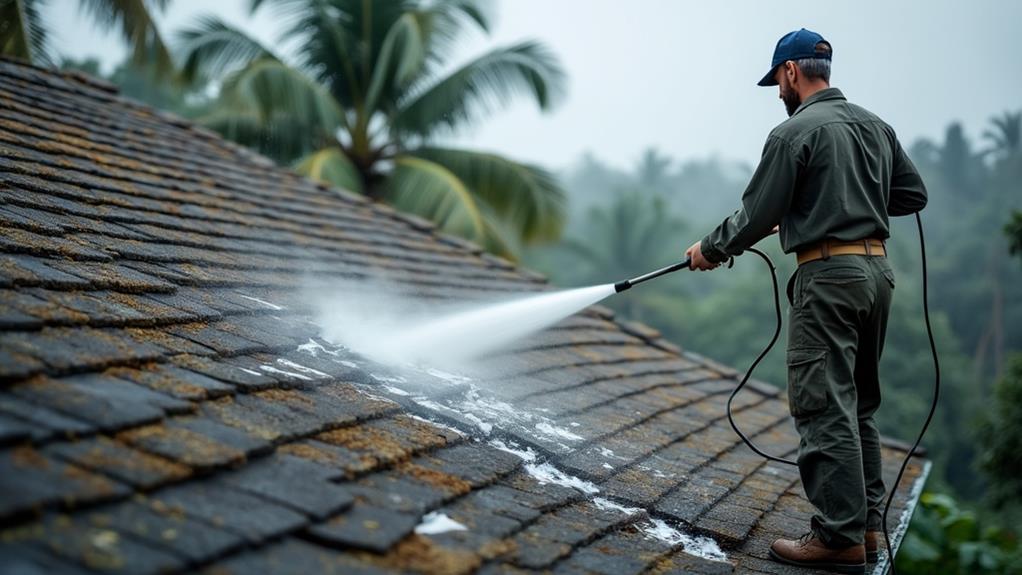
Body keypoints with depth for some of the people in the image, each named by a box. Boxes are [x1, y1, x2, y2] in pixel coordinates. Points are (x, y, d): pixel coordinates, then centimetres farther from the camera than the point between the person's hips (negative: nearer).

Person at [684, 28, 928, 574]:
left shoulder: (794, 132, -9)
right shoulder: (876, 125, 13)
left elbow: (757, 216, -8)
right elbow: (913, 194, 17)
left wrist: (710, 249, 7)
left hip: (828, 275, -8)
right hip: (876, 268, 8)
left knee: (823, 407, -5)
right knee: (859, 404, 15)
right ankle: (866, 525, 19)